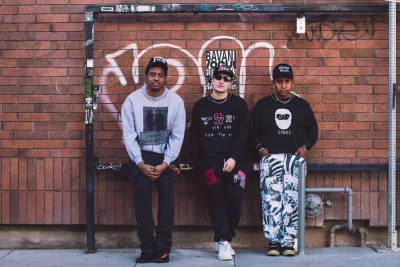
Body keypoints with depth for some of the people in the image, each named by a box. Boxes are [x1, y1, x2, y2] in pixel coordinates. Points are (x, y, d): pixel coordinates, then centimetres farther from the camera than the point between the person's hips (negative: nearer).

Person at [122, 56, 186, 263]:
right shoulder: (133, 100, -3)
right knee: (142, 189, -21)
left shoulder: (176, 101, -2)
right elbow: (129, 134, -5)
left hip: (165, 156, 0)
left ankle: (163, 247, -13)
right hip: (140, 155, 0)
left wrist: (165, 164, -13)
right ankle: (147, 247, -14)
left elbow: (177, 136, -3)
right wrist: (141, 163, -15)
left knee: (166, 190, -20)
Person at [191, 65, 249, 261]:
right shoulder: (200, 106, 10)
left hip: (234, 160, 0)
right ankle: (223, 241, -6)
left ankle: (223, 240, 5)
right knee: (216, 197, -10)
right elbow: (195, 137, 8)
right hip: (210, 160, 0)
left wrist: (233, 158, -11)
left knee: (235, 198, -9)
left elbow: (243, 135, 1)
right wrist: (202, 164, 0)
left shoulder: (239, 104, 8)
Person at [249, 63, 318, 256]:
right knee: (271, 198, -11)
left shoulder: (302, 105, 13)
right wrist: (260, 148, -2)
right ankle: (273, 241, -7)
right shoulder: (263, 105, 11)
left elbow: (313, 129, 16)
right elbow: (253, 130, 13)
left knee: (292, 199, -8)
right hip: (270, 157, -1)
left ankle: (288, 241, -4)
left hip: (295, 157, 1)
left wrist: (305, 146, 1)